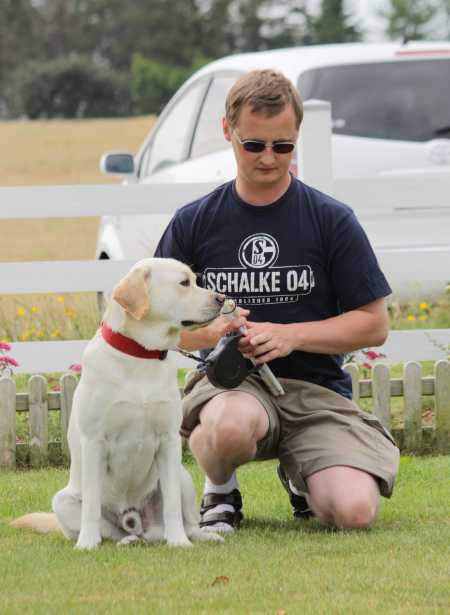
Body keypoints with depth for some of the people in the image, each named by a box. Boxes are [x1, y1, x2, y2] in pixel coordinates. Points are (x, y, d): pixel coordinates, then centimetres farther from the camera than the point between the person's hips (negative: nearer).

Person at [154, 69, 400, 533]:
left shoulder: (332, 221, 1)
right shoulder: (193, 224, 5)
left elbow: (374, 324, 1)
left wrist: (291, 335, -13)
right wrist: (210, 330, -14)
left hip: (317, 390, 1)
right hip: (228, 380, -1)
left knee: (354, 511, -24)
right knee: (232, 423, -41)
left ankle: (300, 476, 14)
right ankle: (219, 491, -3)